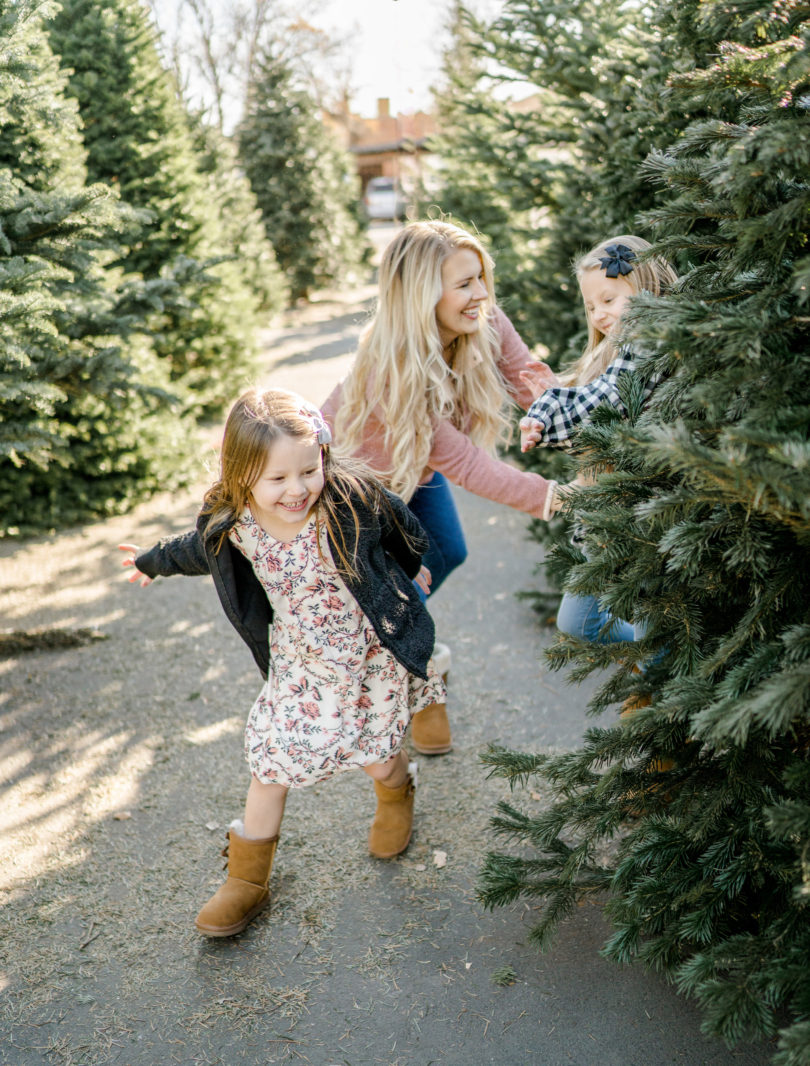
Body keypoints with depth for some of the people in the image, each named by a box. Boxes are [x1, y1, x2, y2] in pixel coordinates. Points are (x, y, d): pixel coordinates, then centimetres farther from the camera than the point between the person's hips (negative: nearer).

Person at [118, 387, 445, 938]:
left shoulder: (353, 500, -30)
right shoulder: (231, 524, -20)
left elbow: (407, 531, -7)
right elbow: (198, 548, 6)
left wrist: (409, 572, 13)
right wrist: (154, 561, 25)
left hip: (371, 656, -2)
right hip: (298, 660, 2)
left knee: (378, 758, 14)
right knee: (272, 759, 7)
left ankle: (397, 795, 54)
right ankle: (248, 878, 29)